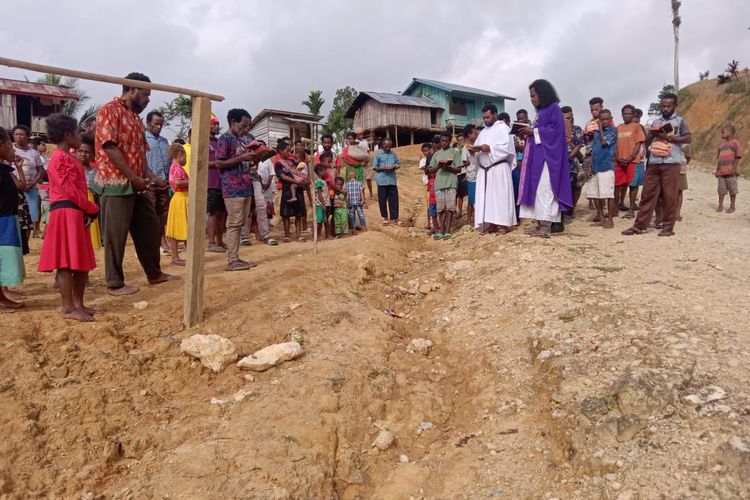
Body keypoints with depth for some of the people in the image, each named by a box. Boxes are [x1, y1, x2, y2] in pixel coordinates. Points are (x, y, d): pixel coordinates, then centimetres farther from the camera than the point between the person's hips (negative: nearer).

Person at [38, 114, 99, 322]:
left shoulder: (69, 158, 20)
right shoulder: (60, 158, -11)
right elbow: (71, 191, -16)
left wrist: (88, 212, 5)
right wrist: (93, 209, -6)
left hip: (77, 213, 10)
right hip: (66, 213, -10)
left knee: (82, 262, 12)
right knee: (67, 264, -6)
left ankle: (78, 304, 19)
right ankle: (68, 308, -2)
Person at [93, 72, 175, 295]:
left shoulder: (135, 117, 19)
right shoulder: (110, 111, -8)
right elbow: (110, 148, -17)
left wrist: (151, 176, 6)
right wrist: (134, 178, -20)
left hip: (136, 184, 9)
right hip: (116, 183, -9)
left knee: (151, 227, 13)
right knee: (116, 234, -2)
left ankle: (155, 274, 25)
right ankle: (115, 283, 8)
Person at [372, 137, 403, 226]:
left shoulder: (393, 154, 9)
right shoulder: (378, 154, 0)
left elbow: (398, 164, 16)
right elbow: (374, 167, -2)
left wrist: (395, 167, -7)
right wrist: (384, 168, -17)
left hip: (392, 180, 2)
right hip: (382, 180, -2)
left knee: (394, 199, 1)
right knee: (382, 200, 4)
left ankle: (394, 218, 7)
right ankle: (385, 218, 18)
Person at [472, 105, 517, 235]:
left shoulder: (503, 128, 0)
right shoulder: (483, 131, 22)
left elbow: (507, 147, -13)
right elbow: (477, 147, 19)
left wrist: (490, 148, -19)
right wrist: (474, 150, -3)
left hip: (499, 169, -7)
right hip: (484, 170, 7)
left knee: (500, 195, -7)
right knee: (485, 197, 2)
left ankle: (503, 224, -4)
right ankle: (491, 224, 5)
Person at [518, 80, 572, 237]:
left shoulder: (554, 109, -4)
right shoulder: (541, 111, 22)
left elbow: (556, 129, -15)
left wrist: (534, 131, -13)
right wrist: (529, 134, 4)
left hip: (547, 155, -9)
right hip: (538, 155, 9)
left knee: (544, 188, -13)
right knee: (537, 188, 3)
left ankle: (546, 225, -13)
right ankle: (541, 223, 2)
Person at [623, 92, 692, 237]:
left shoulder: (680, 121, 7)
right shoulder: (656, 121, 17)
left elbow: (689, 138, -5)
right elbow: (646, 142, 17)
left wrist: (669, 137, -13)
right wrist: (652, 134, -4)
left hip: (671, 164, -4)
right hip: (653, 163, 4)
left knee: (669, 196, -2)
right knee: (648, 194, 2)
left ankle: (668, 227, 4)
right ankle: (640, 225, 3)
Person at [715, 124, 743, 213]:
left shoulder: (735, 143, -2)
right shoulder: (722, 144, 17)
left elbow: (738, 157, -6)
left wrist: (734, 168, -13)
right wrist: (717, 170, 15)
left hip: (731, 172, -5)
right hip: (721, 171, 5)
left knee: (732, 190, 2)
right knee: (721, 189, 6)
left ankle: (732, 206, 9)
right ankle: (720, 206, 12)